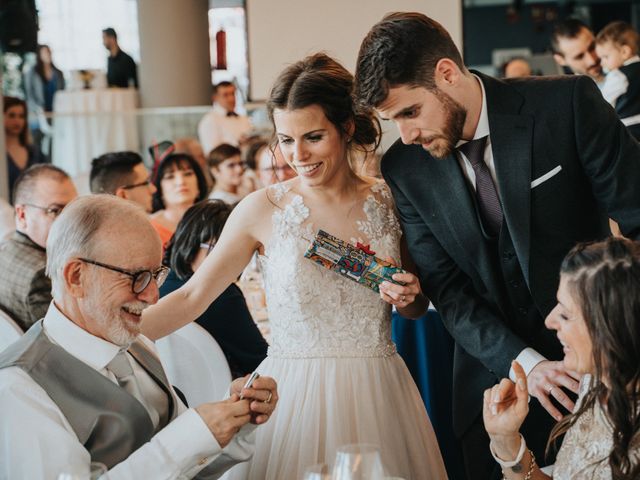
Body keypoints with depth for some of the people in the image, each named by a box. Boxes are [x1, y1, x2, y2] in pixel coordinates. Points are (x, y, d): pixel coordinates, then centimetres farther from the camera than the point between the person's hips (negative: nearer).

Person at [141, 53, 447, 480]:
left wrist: (408, 298, -8)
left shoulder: (390, 202, 1)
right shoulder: (263, 210, -5)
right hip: (293, 393, -2)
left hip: (377, 395, 2)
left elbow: (417, 308, 14)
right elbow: (192, 297, -6)